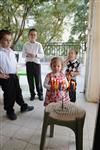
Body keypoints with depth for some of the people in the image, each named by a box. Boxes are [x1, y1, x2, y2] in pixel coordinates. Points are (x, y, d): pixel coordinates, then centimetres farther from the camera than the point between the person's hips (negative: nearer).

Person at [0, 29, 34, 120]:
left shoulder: (11, 52, 8)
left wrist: (16, 72, 12)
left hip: (14, 76, 7)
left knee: (18, 92, 19)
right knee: (8, 95, 7)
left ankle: (23, 106, 36)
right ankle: (10, 111, 27)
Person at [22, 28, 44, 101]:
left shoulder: (39, 44, 1)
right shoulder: (26, 44, 6)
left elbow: (42, 54, -3)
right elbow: (23, 54, 6)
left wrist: (36, 55, -20)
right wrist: (27, 55, -16)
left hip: (36, 63, -2)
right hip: (28, 63, 2)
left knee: (38, 80, 2)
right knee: (30, 80, 7)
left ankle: (40, 94, 19)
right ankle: (32, 94, 22)